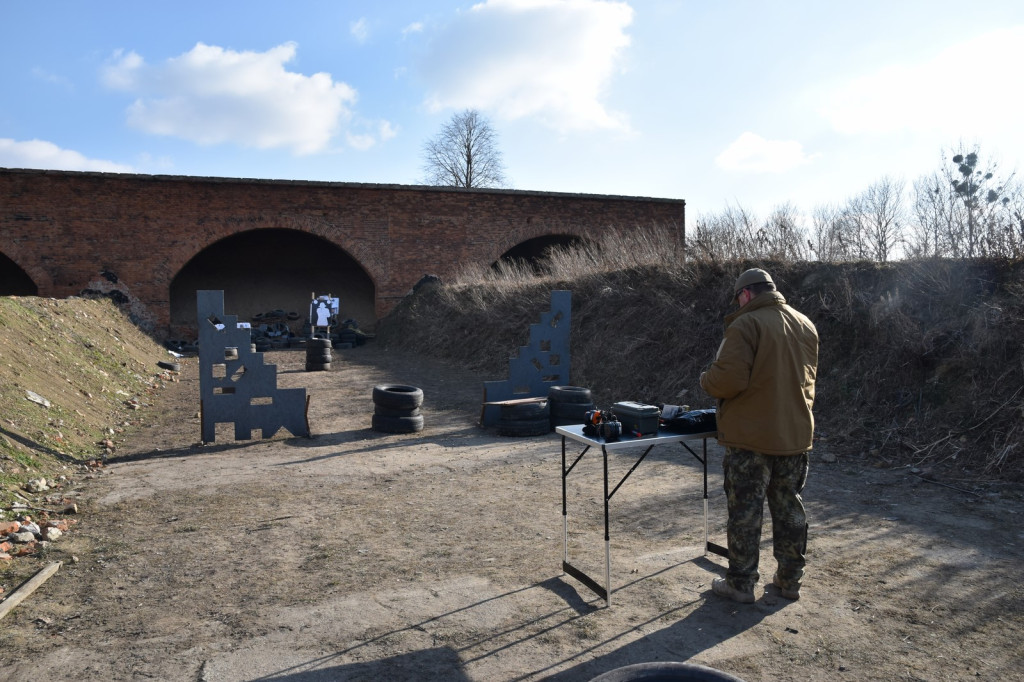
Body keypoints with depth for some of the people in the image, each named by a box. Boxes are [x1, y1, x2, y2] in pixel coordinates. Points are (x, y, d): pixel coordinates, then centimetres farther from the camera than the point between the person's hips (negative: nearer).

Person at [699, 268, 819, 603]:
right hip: (796, 434, 7)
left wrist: (706, 381, -3)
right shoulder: (806, 326, 8)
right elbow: (808, 379, 17)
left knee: (745, 511, 4)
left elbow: (729, 379, -23)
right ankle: (790, 579, 28)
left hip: (751, 437, -7)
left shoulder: (745, 325, -15)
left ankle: (741, 583, 14)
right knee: (789, 508, 17)